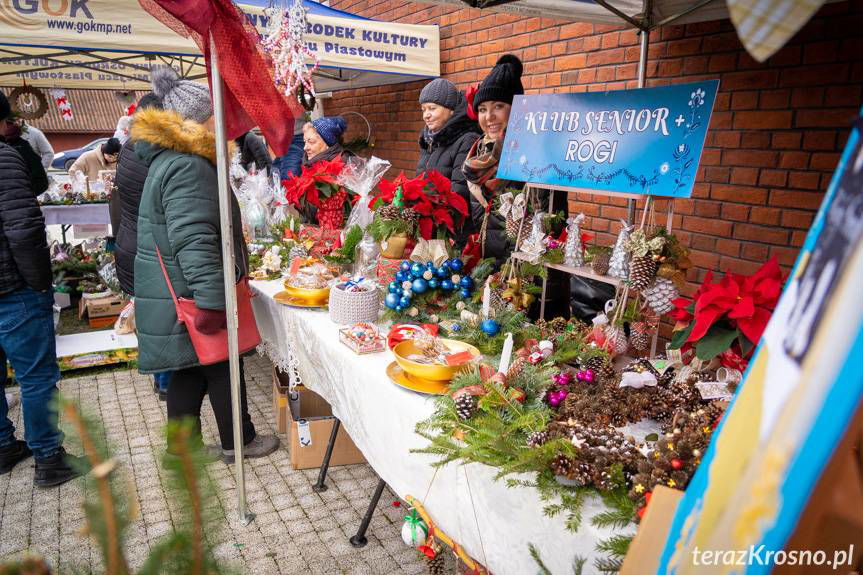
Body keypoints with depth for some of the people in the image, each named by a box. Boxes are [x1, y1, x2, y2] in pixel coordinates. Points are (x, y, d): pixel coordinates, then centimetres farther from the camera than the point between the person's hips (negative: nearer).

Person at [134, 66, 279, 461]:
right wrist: (213, 302, -29)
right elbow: (194, 243, -28)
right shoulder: (187, 168, -20)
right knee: (223, 368, 6)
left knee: (190, 372, 16)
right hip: (191, 298, -10)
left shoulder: (169, 160, 16)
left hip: (177, 295, 10)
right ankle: (239, 442, 23)